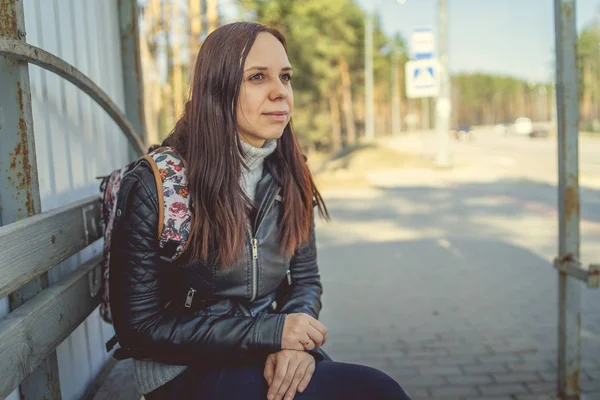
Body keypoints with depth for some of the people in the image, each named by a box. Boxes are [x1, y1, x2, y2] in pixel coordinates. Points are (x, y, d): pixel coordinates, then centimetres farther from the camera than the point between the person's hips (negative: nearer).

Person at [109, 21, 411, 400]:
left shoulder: (288, 175, 1)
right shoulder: (154, 185, -14)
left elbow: (305, 278, 9)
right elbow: (140, 329, -13)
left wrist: (298, 343, -14)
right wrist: (271, 331, -19)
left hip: (274, 361, 5)